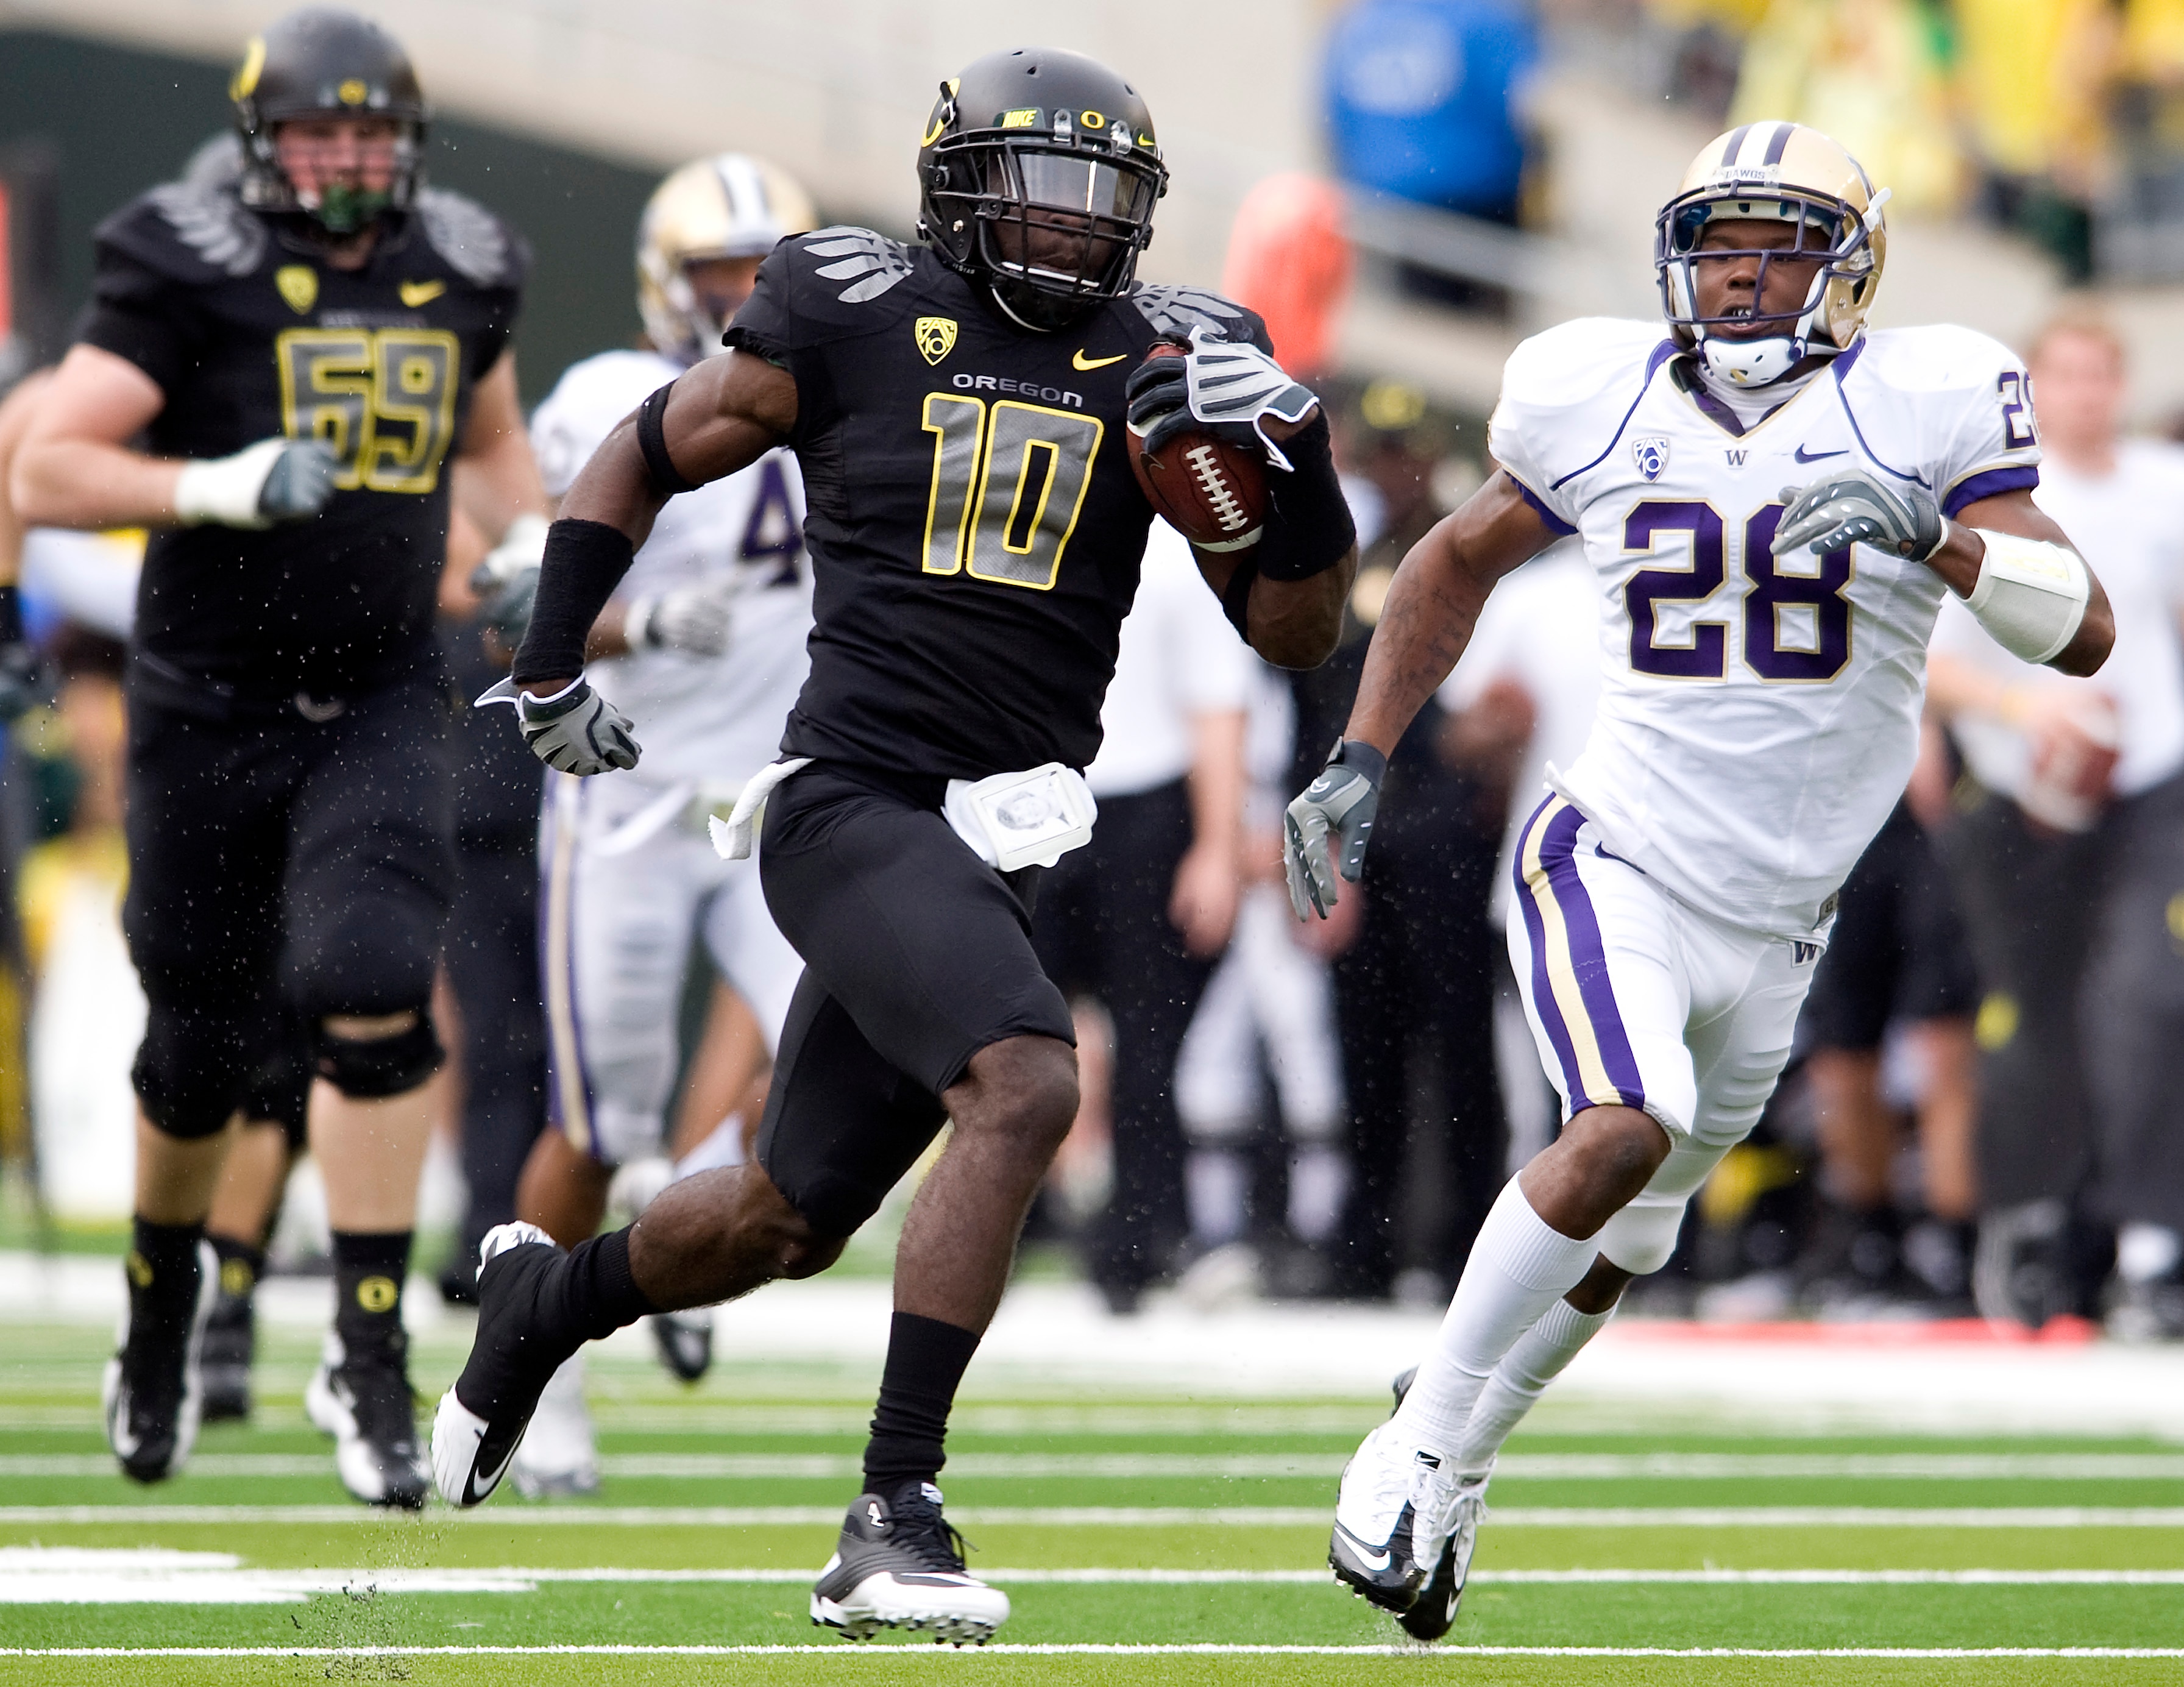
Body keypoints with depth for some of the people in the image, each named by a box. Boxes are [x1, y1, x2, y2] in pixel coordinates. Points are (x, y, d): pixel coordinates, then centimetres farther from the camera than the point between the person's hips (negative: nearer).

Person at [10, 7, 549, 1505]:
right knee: (208, 1042, 9)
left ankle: (371, 1357, -13)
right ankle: (167, 1278, 39)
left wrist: (532, 545, 6)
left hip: (383, 697, 2)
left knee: (374, 997, -19)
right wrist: (219, 490, -29)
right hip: (212, 706, -2)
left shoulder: (459, 276, 3)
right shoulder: (191, 274, -12)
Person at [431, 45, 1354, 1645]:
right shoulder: (855, 318, -2)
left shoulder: (1161, 365, 7)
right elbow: (648, 455, 13)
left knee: (787, 1224, 17)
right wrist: (553, 661, 9)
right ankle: (893, 1515, -27)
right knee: (1024, 1084, -30)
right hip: (854, 800, -6)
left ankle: (545, 1297, 48)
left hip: (993, 848, 6)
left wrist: (1291, 456, -10)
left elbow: (1295, 626, 7)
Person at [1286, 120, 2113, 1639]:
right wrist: (1360, 762, 10)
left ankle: (1458, 1455, 38)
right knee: (1629, 1129, -27)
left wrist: (1937, 543, -31)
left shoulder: (1917, 413, -8)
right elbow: (1460, 563, 16)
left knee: (1621, 1245, 15)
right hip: (1612, 862, -2)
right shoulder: (1606, 406, -3)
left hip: (1773, 921, 2)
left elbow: (2085, 633, -14)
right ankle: (1422, 1444, -15)